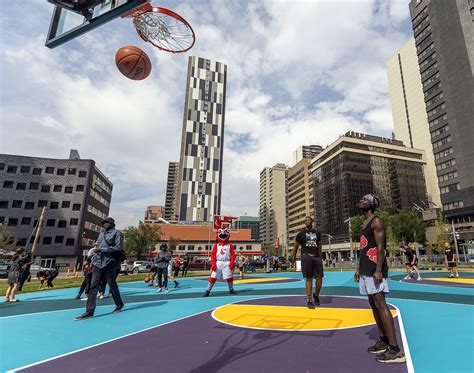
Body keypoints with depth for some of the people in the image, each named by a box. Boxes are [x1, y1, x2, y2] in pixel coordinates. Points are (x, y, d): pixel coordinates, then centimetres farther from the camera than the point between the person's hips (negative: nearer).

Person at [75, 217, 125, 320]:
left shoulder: (117, 233, -3)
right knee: (93, 286, -1)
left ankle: (119, 304, 23)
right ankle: (89, 311, 0)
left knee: (112, 284, 5)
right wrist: (93, 259, 10)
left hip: (109, 262, -6)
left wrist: (101, 249, -15)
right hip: (98, 262, 6)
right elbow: (98, 247, 22)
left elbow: (118, 248, -14)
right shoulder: (101, 234, 20)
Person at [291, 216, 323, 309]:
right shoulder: (301, 233, 5)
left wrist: (320, 256, 19)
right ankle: (309, 300, 7)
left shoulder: (317, 233, 15)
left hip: (317, 256, 3)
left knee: (319, 278, 0)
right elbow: (296, 246, 8)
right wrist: (293, 257, 5)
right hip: (306, 256, -3)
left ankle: (316, 295, 27)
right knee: (309, 279, -2)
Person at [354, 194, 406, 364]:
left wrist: (378, 270, -24)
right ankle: (383, 341, 23)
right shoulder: (364, 224, 19)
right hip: (366, 270, 10)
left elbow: (381, 247, -18)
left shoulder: (376, 221, -9)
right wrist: (359, 268, 20)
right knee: (373, 304, 13)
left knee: (380, 304, -9)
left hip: (375, 270, -10)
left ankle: (395, 349, -3)